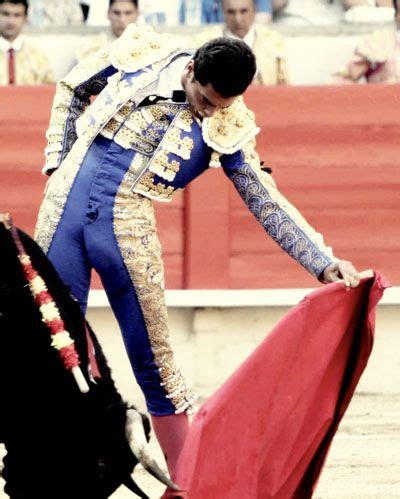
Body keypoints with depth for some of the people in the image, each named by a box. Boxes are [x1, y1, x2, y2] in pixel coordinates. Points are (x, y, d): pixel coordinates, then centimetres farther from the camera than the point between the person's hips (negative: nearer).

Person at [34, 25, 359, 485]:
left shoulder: (228, 128, -2)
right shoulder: (143, 55, -2)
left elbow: (268, 204, -1)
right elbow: (72, 90, 12)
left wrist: (325, 263, -9)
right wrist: (58, 161, 5)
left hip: (129, 226, 0)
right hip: (66, 203, 0)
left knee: (153, 357, 1)